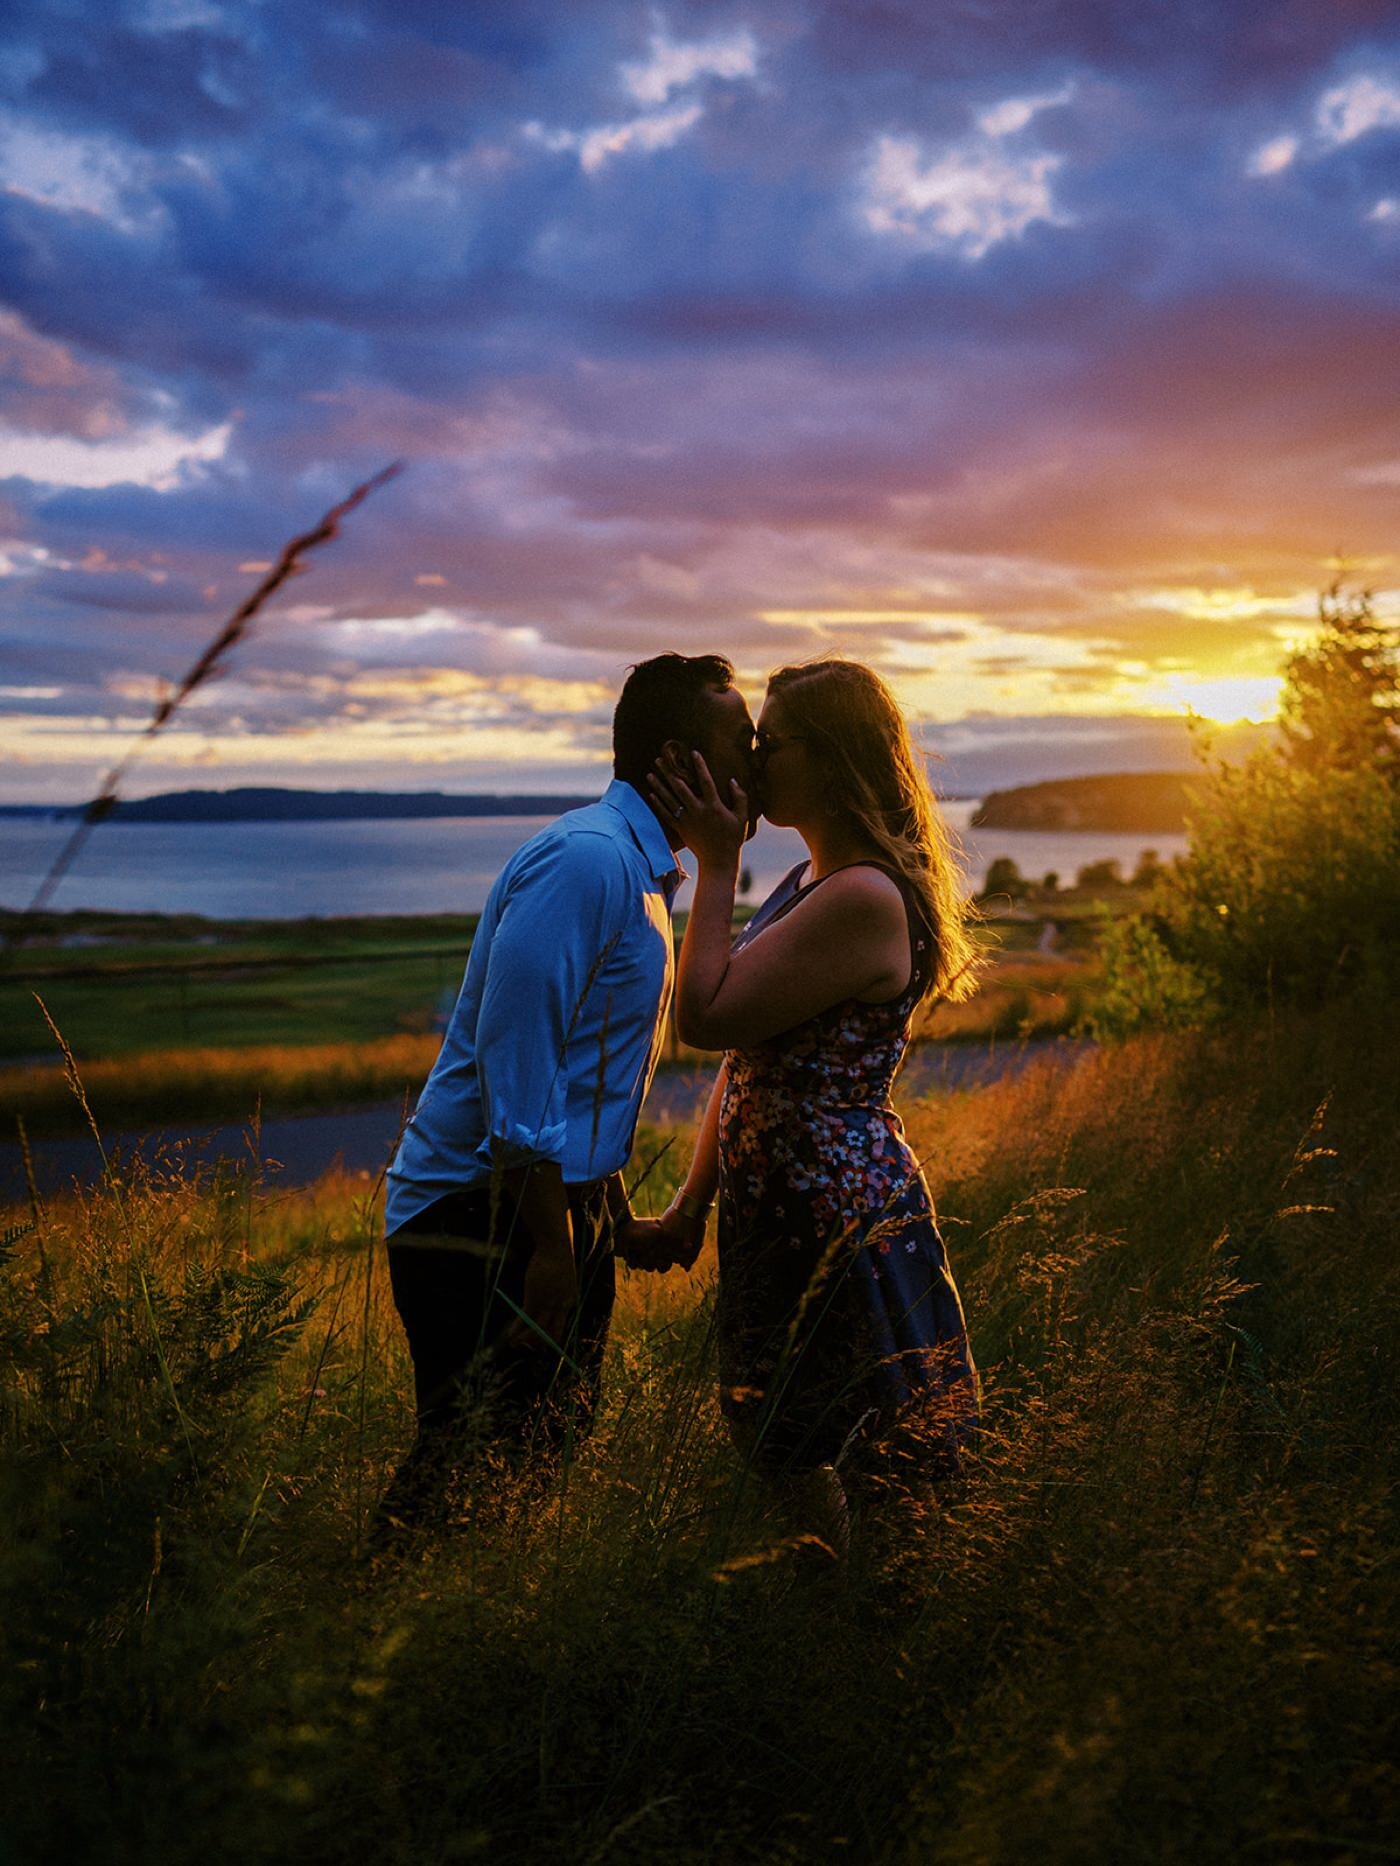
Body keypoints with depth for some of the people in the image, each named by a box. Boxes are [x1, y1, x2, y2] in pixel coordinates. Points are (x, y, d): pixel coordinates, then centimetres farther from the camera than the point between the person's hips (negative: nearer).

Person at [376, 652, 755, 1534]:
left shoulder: (636, 867, 15)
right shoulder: (585, 859, -18)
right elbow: (513, 1051, -23)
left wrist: (612, 1220, 23)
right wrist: (550, 1247, -22)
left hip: (560, 1204, 10)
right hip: (482, 1220, -10)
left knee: (550, 1455, 16)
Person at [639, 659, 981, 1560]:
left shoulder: (864, 899, -22)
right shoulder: (808, 882, 11)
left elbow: (706, 1016, -23)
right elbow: (750, 1060, 13)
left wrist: (717, 863, -16)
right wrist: (692, 1205, 14)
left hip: (839, 1223, -10)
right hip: (774, 1216, 10)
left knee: (807, 1462, 5)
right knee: (771, 1444, 21)